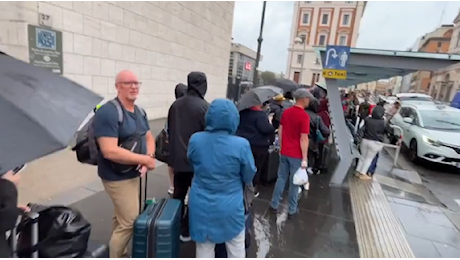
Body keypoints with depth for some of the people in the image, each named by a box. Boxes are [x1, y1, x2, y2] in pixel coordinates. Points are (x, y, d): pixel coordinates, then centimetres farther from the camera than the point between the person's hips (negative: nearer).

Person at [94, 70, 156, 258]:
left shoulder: (140, 112, 6)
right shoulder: (108, 112, -21)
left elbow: (149, 137, 12)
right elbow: (110, 151, -28)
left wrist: (150, 155, -10)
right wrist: (145, 159, -22)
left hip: (134, 174, 8)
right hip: (118, 178, -8)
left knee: (121, 218, 22)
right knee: (130, 221, -1)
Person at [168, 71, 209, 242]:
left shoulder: (175, 105, 2)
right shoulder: (204, 107, -18)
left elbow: (170, 131, 12)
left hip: (177, 158, 6)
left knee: (178, 194, 19)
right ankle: (186, 231, 20)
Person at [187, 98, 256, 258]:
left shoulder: (195, 140, -13)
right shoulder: (241, 145, -21)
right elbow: (249, 177, -6)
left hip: (201, 206, 3)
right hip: (230, 206, -2)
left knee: (204, 250, 20)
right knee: (236, 249, 22)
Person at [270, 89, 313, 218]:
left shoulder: (286, 112, 4)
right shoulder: (304, 116, -17)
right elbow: (303, 139, -19)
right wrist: (304, 159, -15)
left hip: (284, 152, 6)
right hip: (296, 155, -6)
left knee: (281, 178, 16)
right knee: (294, 182, 7)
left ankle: (274, 204, 24)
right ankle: (292, 210, 20)